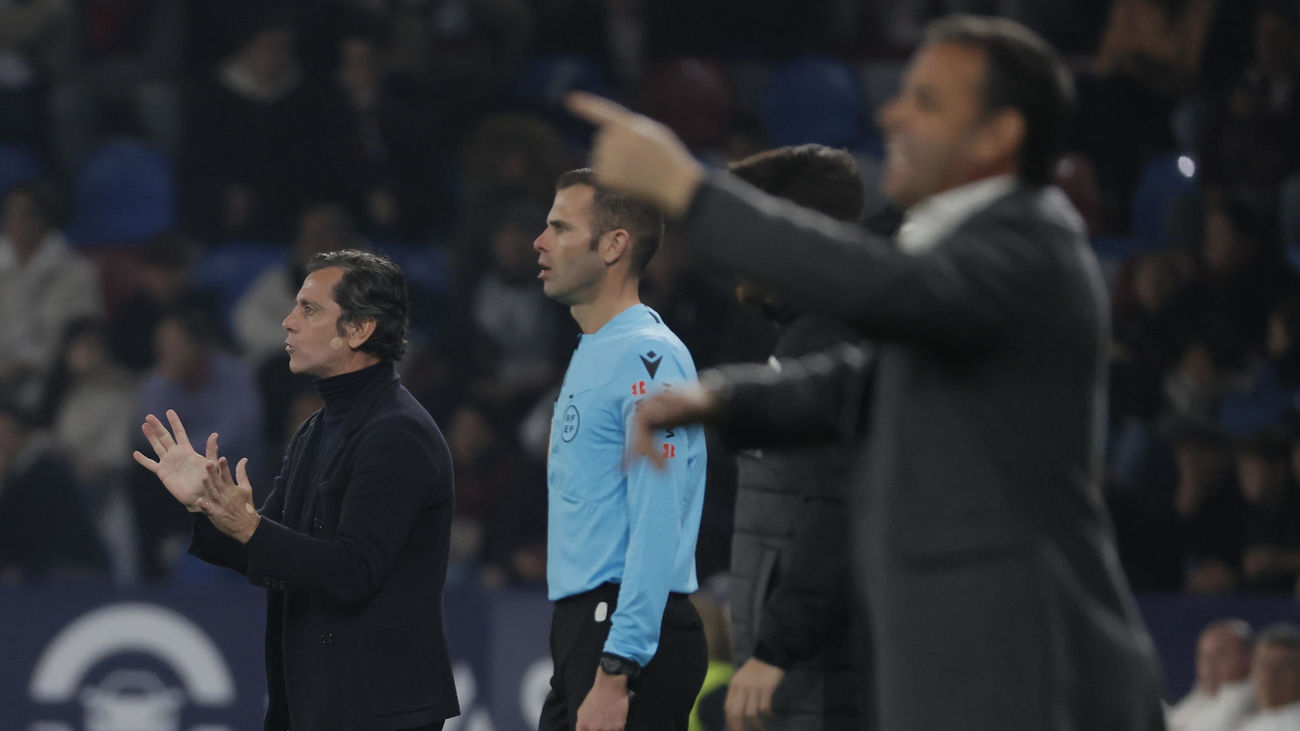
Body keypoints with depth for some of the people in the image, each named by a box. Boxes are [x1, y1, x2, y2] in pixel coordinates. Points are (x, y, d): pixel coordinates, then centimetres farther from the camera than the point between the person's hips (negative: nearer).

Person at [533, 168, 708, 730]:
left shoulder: (646, 358, -13)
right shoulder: (591, 353, 19)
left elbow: (656, 532, -20)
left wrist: (614, 677, -24)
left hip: (631, 638, -10)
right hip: (581, 627, 10)